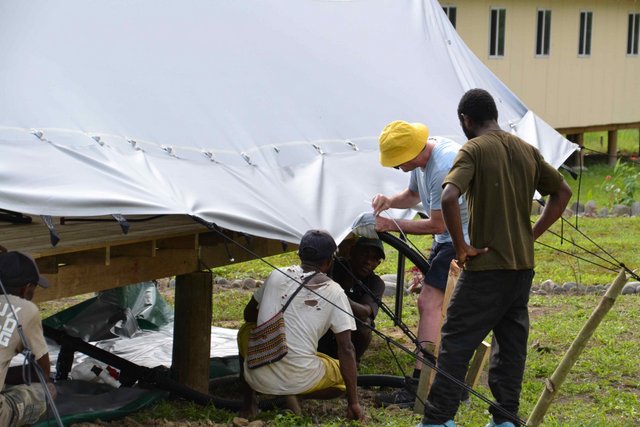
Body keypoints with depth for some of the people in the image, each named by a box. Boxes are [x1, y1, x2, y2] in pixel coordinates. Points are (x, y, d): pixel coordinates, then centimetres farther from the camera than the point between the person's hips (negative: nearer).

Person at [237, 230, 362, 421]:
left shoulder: (277, 276, 9)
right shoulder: (334, 292, 1)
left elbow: (249, 316, 24)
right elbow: (346, 349, -2)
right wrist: (353, 402, 1)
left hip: (259, 379, 3)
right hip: (300, 381, -3)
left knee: (246, 330, 34)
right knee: (345, 375, 27)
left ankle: (249, 402, 19)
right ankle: (292, 397, 0)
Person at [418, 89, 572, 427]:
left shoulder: (473, 150, -11)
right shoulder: (527, 151, 9)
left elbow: (448, 198, -26)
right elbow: (562, 192, 17)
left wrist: (461, 247, -16)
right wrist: (532, 234, 14)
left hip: (487, 265, -6)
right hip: (523, 265, 6)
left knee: (456, 342, 0)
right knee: (511, 344, 13)